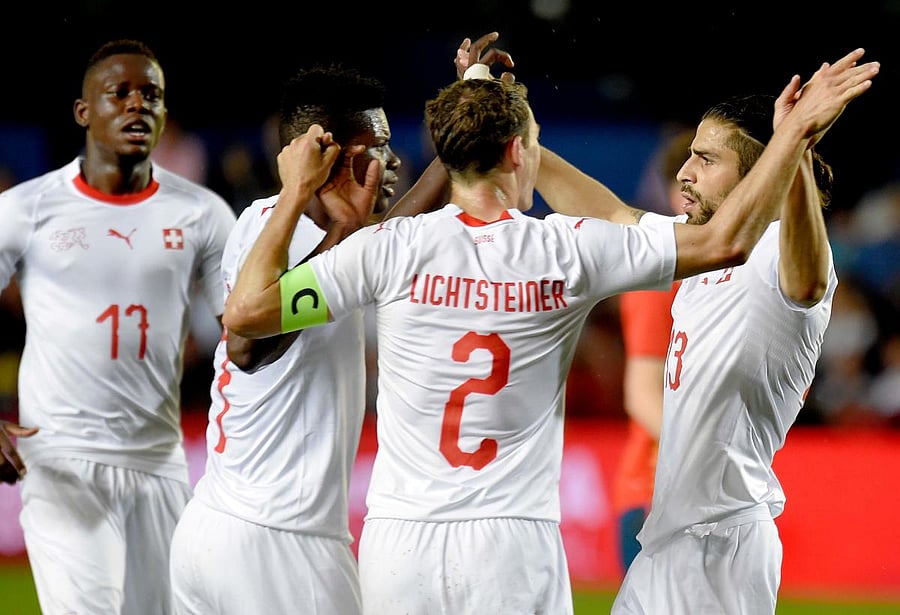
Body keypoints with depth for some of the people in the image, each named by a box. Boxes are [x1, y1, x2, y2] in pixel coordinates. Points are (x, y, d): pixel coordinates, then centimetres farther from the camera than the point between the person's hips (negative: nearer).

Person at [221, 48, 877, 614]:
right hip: (516, 549, -1)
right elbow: (722, 242, 5)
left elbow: (245, 312, -3)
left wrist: (296, 192, 5)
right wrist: (797, 132, 12)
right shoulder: (569, 251, -1)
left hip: (399, 547, 1)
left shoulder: (390, 248, -3)